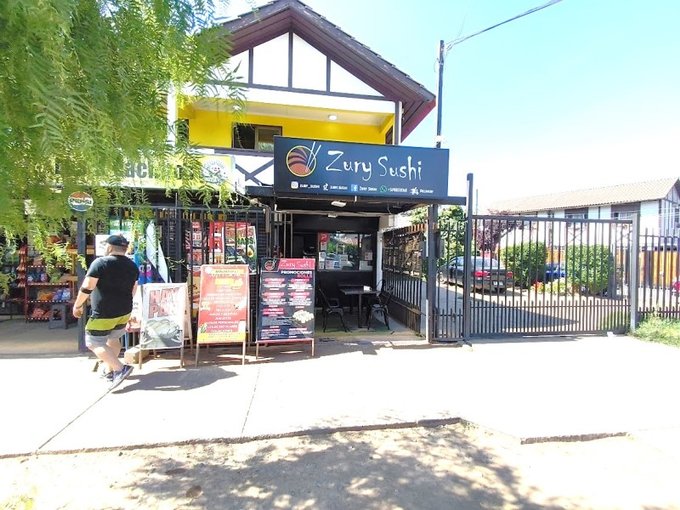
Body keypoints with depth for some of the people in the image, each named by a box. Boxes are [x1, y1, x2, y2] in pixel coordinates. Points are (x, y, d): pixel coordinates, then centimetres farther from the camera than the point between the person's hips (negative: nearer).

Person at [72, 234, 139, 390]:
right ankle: (110, 371, 30)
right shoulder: (132, 266, 7)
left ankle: (120, 368, -7)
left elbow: (86, 288, -15)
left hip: (104, 314, -7)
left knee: (94, 343, 4)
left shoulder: (101, 262, -13)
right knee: (113, 339, 23)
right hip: (124, 312, 7)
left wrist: (78, 305, -2)